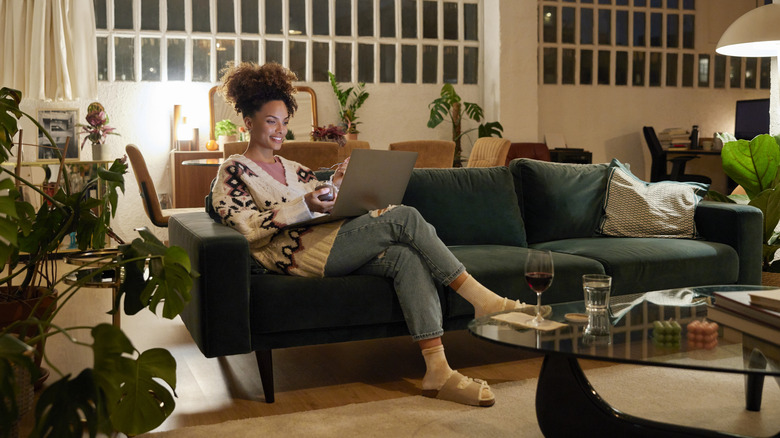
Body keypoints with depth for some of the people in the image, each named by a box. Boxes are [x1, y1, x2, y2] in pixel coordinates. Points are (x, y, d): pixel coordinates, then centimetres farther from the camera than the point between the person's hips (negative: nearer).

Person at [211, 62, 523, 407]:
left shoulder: (292, 168, 30)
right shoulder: (233, 171, 9)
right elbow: (248, 230, -7)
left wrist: (336, 187, 1)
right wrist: (304, 206, -17)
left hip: (330, 245, 7)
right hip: (297, 252, -7)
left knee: (408, 257, -24)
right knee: (405, 217, -22)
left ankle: (438, 372, -32)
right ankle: (483, 299, -19)